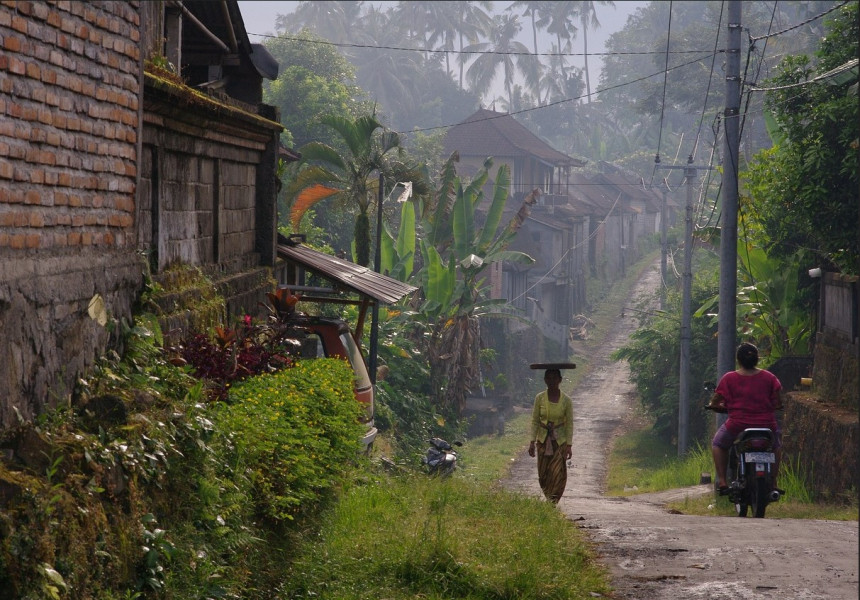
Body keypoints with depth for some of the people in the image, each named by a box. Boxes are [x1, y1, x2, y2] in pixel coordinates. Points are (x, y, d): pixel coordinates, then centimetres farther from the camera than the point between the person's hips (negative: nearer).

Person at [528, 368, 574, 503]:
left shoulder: (566, 400, -7)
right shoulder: (540, 398, -4)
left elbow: (569, 424, -3)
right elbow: (535, 421, 0)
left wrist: (569, 445, -7)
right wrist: (532, 442, -6)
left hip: (560, 441, -2)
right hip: (543, 440, 2)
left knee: (558, 473, -8)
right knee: (543, 474, 6)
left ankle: (552, 502, -1)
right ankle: (549, 500, 25)